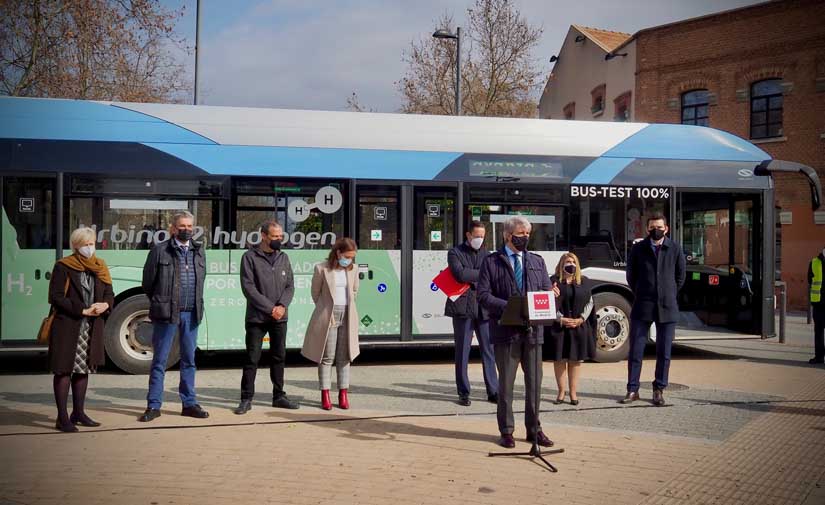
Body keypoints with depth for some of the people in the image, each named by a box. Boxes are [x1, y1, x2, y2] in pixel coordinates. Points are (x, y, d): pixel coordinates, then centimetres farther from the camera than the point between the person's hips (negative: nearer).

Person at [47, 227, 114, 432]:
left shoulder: (100, 267, 12)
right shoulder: (63, 267, -4)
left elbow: (109, 294, 13)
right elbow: (55, 297, -11)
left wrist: (104, 305, -11)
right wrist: (83, 310, -17)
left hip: (92, 328, 6)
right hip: (67, 326, -6)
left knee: (84, 368, 12)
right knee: (64, 369, -3)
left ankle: (78, 413, 22)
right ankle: (62, 418, 1)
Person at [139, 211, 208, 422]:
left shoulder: (198, 251, 10)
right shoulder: (160, 250, -4)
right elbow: (148, 282, 1)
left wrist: (195, 304, 13)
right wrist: (160, 303, 9)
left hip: (191, 313, 4)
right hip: (166, 313, -4)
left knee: (189, 359, 11)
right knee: (160, 360, 3)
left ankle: (189, 403, 20)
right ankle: (153, 406, 10)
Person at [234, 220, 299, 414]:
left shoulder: (283, 257, 9)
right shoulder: (250, 257, -6)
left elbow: (290, 285, 7)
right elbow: (248, 287, -12)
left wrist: (282, 305, -11)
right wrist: (270, 308, -15)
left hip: (280, 318, 5)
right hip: (256, 317, -4)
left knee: (279, 357, 11)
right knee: (252, 358, 0)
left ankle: (279, 396, 21)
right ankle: (246, 399, 8)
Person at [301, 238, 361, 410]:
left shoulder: (353, 269, 4)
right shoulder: (322, 269, -8)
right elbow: (315, 293, 3)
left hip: (348, 318, 4)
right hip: (328, 317, -4)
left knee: (344, 357, 7)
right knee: (326, 357, 1)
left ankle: (343, 394, 13)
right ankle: (325, 395, 7)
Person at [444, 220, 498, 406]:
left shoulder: (486, 253, 13)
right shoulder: (455, 253, 1)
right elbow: (460, 274, -15)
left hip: (484, 308, 3)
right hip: (463, 308, -3)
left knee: (489, 351, 4)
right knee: (462, 353, 4)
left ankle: (493, 391, 10)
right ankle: (463, 393, 12)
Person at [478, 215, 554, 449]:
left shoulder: (537, 261, 15)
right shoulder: (491, 261, 2)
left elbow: (547, 291, 12)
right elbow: (483, 295, -6)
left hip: (533, 329, 4)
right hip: (506, 330, -4)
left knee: (535, 382, 8)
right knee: (506, 383, 5)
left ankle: (534, 429, 20)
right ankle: (506, 431, 15)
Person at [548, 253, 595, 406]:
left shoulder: (584, 281, 9)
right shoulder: (554, 281, 0)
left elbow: (589, 303, 9)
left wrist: (581, 319, -5)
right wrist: (561, 319, -13)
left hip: (579, 326, 2)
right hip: (558, 327, -2)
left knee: (575, 360, 5)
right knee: (559, 359, 2)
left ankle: (573, 392, 13)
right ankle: (561, 392, 13)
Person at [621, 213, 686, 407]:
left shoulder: (675, 249, 3)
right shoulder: (638, 249, 4)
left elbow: (680, 277, 12)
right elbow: (631, 276, 11)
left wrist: (668, 296, 12)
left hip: (667, 308, 0)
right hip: (642, 307, 0)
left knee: (664, 352, 5)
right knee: (636, 350, 0)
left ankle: (659, 390, 15)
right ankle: (632, 389, 8)